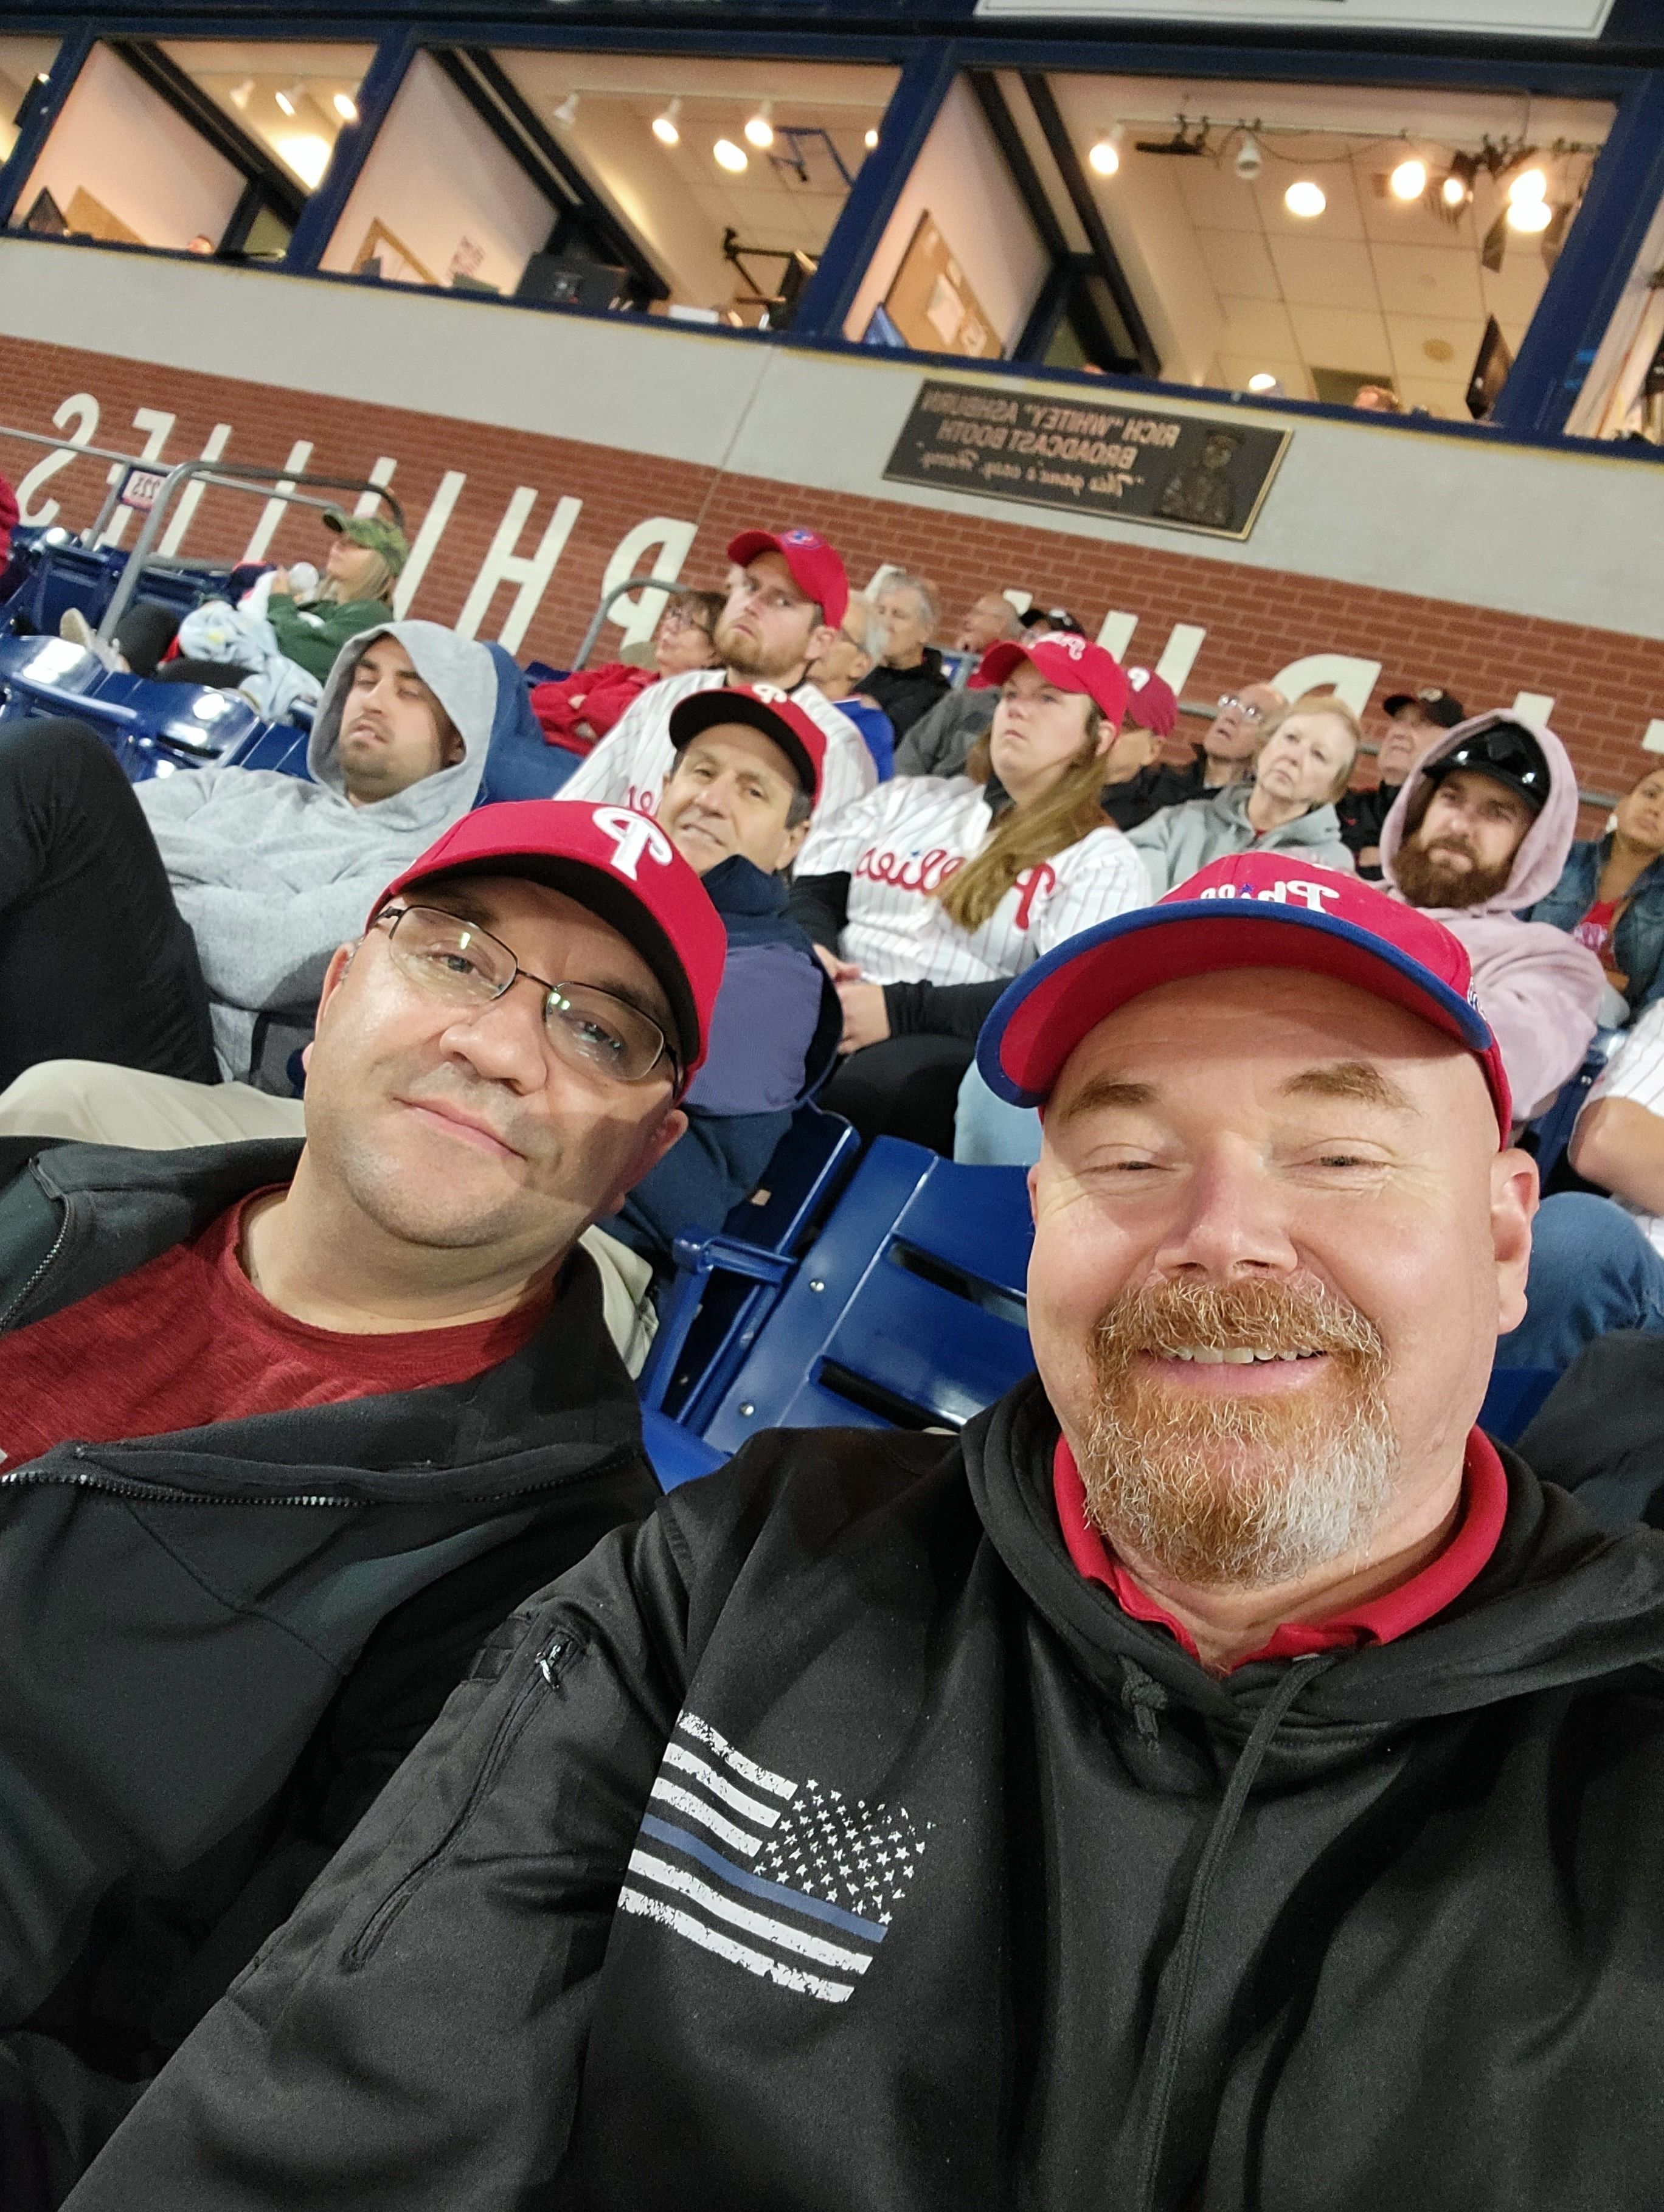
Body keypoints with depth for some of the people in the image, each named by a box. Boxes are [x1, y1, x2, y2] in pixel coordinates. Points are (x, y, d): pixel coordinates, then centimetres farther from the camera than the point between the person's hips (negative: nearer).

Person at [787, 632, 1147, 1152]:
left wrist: (902, 1011, -17)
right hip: (823, 1010, 4)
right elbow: (812, 888, 16)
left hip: (954, 1049, -4)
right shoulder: (911, 796, 22)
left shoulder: (1102, 860, 6)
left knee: (862, 1089, -38)